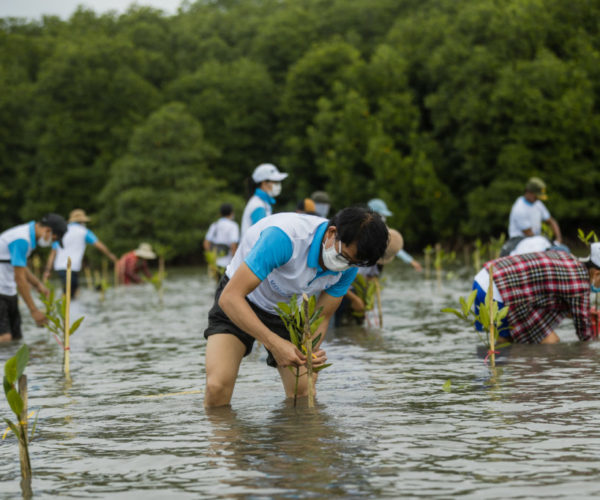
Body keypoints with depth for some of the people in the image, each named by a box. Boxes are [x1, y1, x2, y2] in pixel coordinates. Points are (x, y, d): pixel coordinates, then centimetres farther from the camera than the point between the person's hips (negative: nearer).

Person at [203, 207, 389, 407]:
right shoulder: (283, 237, -38)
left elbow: (321, 318, -7)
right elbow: (230, 297, -38)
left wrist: (311, 348, -30)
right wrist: (274, 343, -46)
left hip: (288, 312, 5)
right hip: (240, 305, -5)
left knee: (303, 394, -10)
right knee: (217, 387, -23)